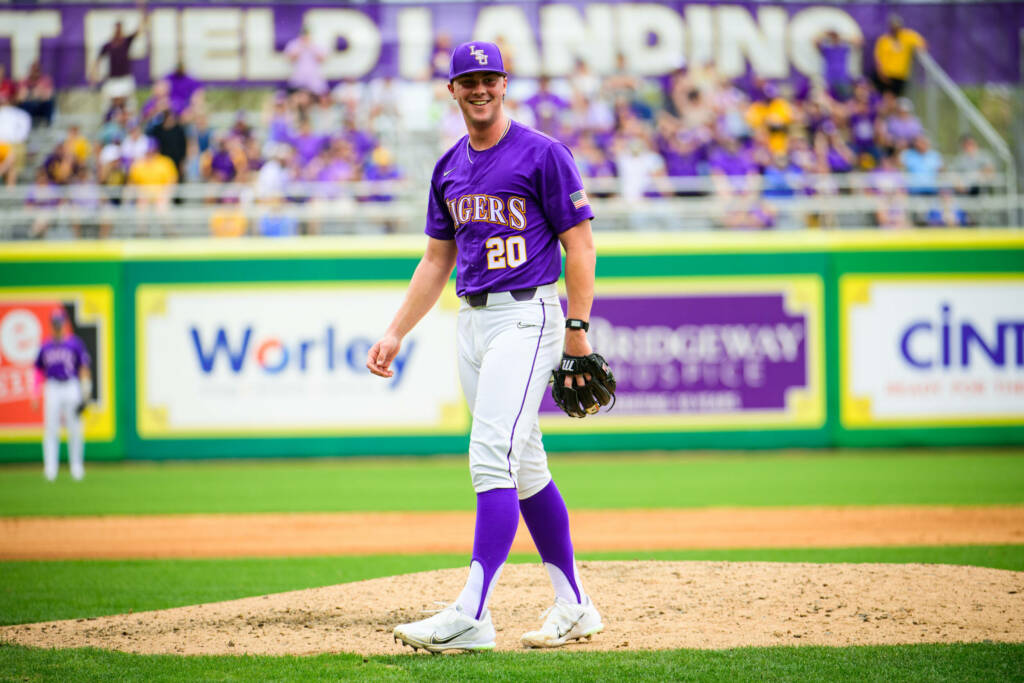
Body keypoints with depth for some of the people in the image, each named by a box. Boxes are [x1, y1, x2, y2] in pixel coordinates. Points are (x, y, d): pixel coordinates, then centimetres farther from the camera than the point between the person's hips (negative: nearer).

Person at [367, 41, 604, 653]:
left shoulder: (542, 154, -7)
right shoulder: (449, 169, 14)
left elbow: (580, 244, -8)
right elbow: (437, 260, 21)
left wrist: (578, 328, -14)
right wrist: (396, 334, 15)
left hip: (526, 316, -8)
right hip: (472, 322, 8)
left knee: (493, 458, -17)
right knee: (526, 466, 11)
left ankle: (472, 615, -22)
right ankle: (574, 607, 19)